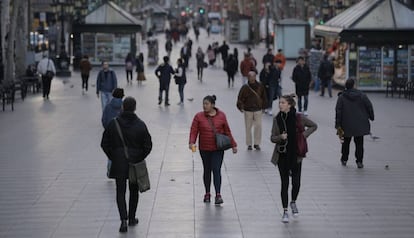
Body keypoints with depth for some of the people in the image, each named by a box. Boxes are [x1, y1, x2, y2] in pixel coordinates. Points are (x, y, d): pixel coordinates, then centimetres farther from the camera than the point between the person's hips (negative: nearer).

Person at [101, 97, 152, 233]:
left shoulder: (113, 124, -7)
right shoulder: (140, 125, -9)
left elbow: (104, 144, -4)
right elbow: (148, 146, -9)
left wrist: (113, 158, 7)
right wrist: (139, 158, 6)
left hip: (118, 164, 0)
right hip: (136, 163, 0)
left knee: (120, 192, 5)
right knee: (134, 191, 18)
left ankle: (124, 220, -11)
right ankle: (132, 218, 27)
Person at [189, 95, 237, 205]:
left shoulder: (221, 116, -1)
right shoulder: (199, 116, -3)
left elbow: (227, 131, 6)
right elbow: (193, 131, -7)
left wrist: (233, 144, 8)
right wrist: (191, 142, -24)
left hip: (218, 148, -1)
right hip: (204, 149, 2)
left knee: (216, 170, -10)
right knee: (207, 170, 13)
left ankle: (218, 195, -12)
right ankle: (207, 194, 25)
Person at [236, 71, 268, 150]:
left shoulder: (260, 86, 0)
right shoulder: (245, 87, -6)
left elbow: (264, 97, 11)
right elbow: (240, 98, -4)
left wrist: (263, 107, 11)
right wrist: (240, 107, -12)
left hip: (258, 110, 1)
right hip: (248, 110, -1)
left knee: (258, 126, -3)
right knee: (248, 127, 4)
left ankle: (257, 143, 9)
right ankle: (249, 144, 14)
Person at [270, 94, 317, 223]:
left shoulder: (298, 118, -7)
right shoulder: (277, 119, -2)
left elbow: (314, 126, 8)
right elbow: (272, 138, 2)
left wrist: (304, 134, -5)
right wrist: (280, 137, -19)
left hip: (295, 155, -1)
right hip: (282, 155, 1)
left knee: (296, 182, 0)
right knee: (284, 183, 4)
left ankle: (293, 202, 30)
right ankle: (285, 211, 13)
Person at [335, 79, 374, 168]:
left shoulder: (341, 97, -6)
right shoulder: (361, 95, -2)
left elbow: (338, 111, -7)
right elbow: (369, 106, 0)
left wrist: (338, 124, -4)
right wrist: (371, 117, 14)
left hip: (347, 125, 0)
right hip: (360, 124, 0)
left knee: (346, 142, 16)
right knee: (359, 143, 5)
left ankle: (344, 159, 25)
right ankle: (359, 161, -1)